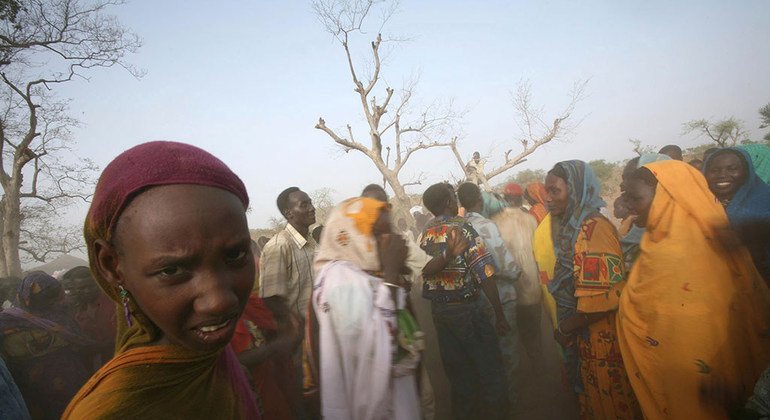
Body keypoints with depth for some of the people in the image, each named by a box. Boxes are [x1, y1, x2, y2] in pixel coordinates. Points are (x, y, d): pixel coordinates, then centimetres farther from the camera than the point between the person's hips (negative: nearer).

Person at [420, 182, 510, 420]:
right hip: (465, 306, -6)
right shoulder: (461, 228, -15)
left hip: (437, 309, 6)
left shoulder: (424, 233, 2)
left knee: (456, 365, 20)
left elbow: (424, 273, 1)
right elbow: (484, 273, -18)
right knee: (487, 365, 12)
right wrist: (499, 314, -13)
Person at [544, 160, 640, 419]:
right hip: (582, 337, 8)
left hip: (602, 339, -8)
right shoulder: (570, 226, 5)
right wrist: (565, 328, 5)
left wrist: (565, 328, -14)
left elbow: (605, 297, -25)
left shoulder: (594, 228, -21)